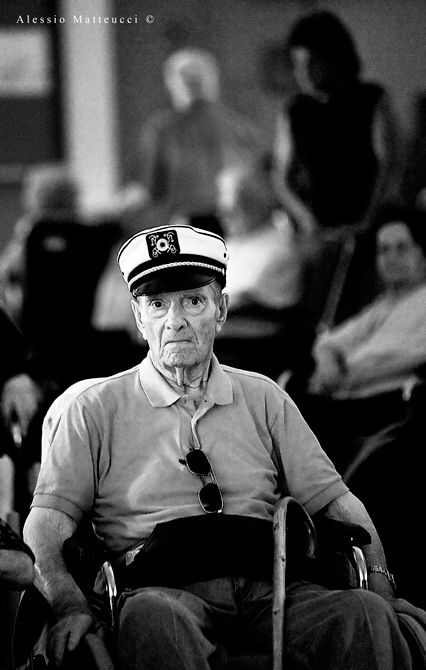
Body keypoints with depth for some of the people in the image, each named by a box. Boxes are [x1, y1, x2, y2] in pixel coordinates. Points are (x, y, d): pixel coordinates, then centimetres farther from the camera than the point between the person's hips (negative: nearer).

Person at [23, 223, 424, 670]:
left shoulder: (263, 399, 22)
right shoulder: (96, 410, 14)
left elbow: (335, 500, 19)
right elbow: (48, 519, 6)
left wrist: (380, 587, 0)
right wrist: (68, 603, -14)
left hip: (268, 587, 2)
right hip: (163, 588, -2)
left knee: (365, 615, -28)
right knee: (152, 617, -40)